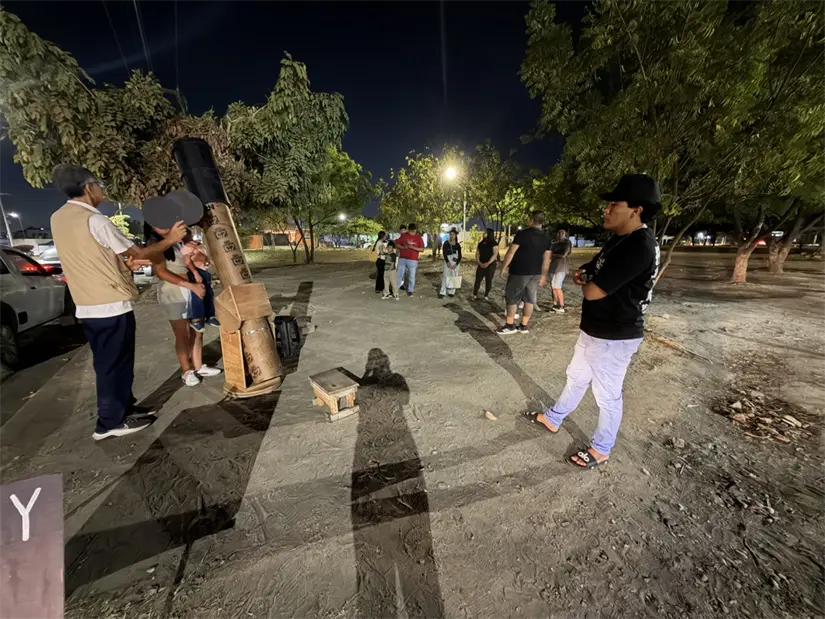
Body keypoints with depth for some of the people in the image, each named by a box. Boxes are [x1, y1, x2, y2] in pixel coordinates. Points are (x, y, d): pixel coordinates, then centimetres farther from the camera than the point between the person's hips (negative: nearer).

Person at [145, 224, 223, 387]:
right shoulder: (154, 243, -5)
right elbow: (161, 272, -15)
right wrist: (191, 285, -20)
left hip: (192, 290, 6)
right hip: (173, 293, -6)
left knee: (197, 331, 11)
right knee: (182, 335, 3)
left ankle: (199, 367, 24)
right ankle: (186, 371, 17)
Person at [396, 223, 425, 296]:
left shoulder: (419, 237, 0)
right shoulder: (403, 235, 4)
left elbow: (422, 249, -3)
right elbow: (397, 244, 7)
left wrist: (412, 247, -17)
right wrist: (403, 247, -13)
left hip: (413, 260, -1)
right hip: (402, 259, 1)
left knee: (411, 276, 6)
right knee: (399, 275, 7)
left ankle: (410, 291, 19)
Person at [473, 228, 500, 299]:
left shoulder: (494, 243, -5)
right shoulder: (481, 243, 10)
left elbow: (495, 254, -13)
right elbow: (477, 253, 6)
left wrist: (488, 263, -21)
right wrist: (479, 263, -10)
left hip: (491, 265, -4)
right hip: (481, 265, 4)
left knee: (488, 281, 3)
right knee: (477, 280, 0)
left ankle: (486, 296, 14)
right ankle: (475, 295, 8)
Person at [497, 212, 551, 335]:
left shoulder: (523, 233, -12)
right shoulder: (546, 239, 6)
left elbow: (511, 252, -13)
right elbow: (546, 260, 8)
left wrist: (504, 267, -5)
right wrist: (543, 276, 15)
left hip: (519, 272, -5)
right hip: (535, 273, 6)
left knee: (512, 298, 5)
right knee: (529, 299, 10)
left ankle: (510, 325, 9)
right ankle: (523, 326, 16)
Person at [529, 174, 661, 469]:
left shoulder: (638, 246, -25)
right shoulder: (622, 238, 8)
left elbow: (593, 292, -27)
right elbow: (592, 273, 18)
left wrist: (586, 283, -3)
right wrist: (585, 275, -6)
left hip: (614, 337, -10)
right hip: (594, 330, 10)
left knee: (607, 395, 9)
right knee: (576, 377, 23)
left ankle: (600, 450, 30)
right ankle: (553, 418, 42)